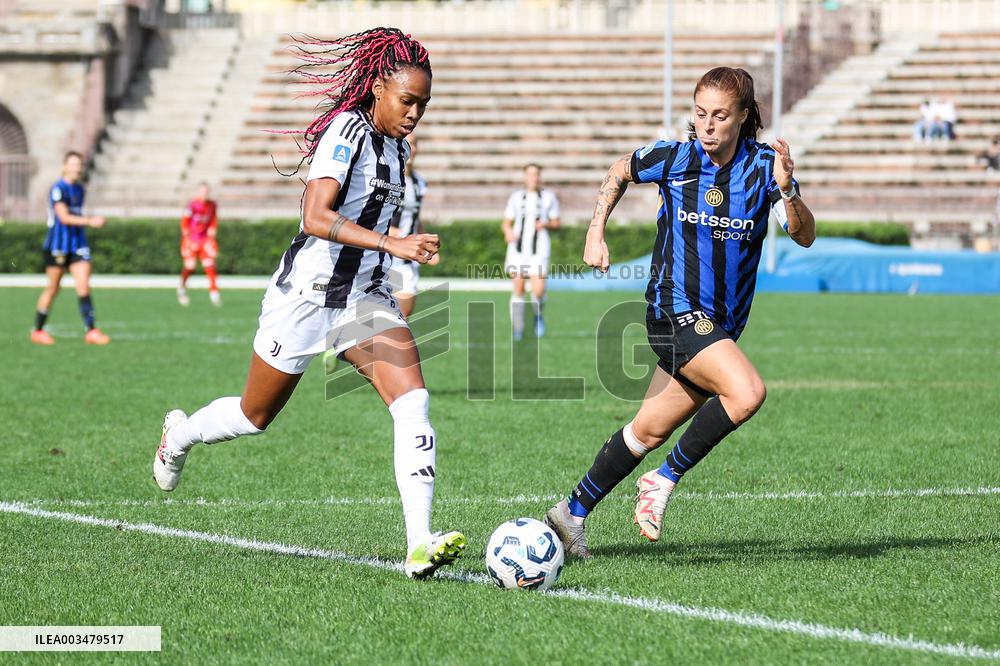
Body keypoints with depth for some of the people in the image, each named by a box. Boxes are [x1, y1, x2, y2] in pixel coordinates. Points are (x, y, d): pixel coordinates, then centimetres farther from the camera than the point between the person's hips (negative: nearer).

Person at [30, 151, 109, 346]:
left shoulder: (80, 189, 11)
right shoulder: (58, 189, -13)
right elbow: (64, 217, -24)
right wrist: (90, 221, -32)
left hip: (78, 245, 6)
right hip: (57, 246, -6)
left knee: (84, 287, -6)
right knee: (52, 289, 3)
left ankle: (91, 331, -10)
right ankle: (38, 331, 17)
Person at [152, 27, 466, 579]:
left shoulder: (397, 145, 7)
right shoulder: (347, 129, -18)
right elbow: (315, 217, -30)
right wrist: (394, 244, -38)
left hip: (365, 298, 6)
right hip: (306, 295, -6)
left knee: (412, 400, -18)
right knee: (255, 417, 13)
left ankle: (419, 546, -25)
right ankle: (180, 435, 47)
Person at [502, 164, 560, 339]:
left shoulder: (549, 198, 6)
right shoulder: (516, 197, 9)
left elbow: (556, 223, 11)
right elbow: (507, 222, 12)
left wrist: (546, 224, -11)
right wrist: (508, 233, -10)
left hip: (538, 251, -1)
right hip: (517, 249, 1)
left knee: (538, 291, -14)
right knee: (518, 290, 0)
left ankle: (538, 315, 19)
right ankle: (517, 330, 13)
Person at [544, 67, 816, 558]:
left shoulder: (764, 166, -5)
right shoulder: (673, 158, -7)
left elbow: (805, 237, -14)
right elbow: (621, 172, 14)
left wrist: (785, 190, -32)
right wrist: (595, 233, 7)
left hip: (723, 325, 4)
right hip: (675, 310, -4)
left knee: (649, 432, 12)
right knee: (746, 393, -27)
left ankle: (572, 513, 28)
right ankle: (665, 480, -11)